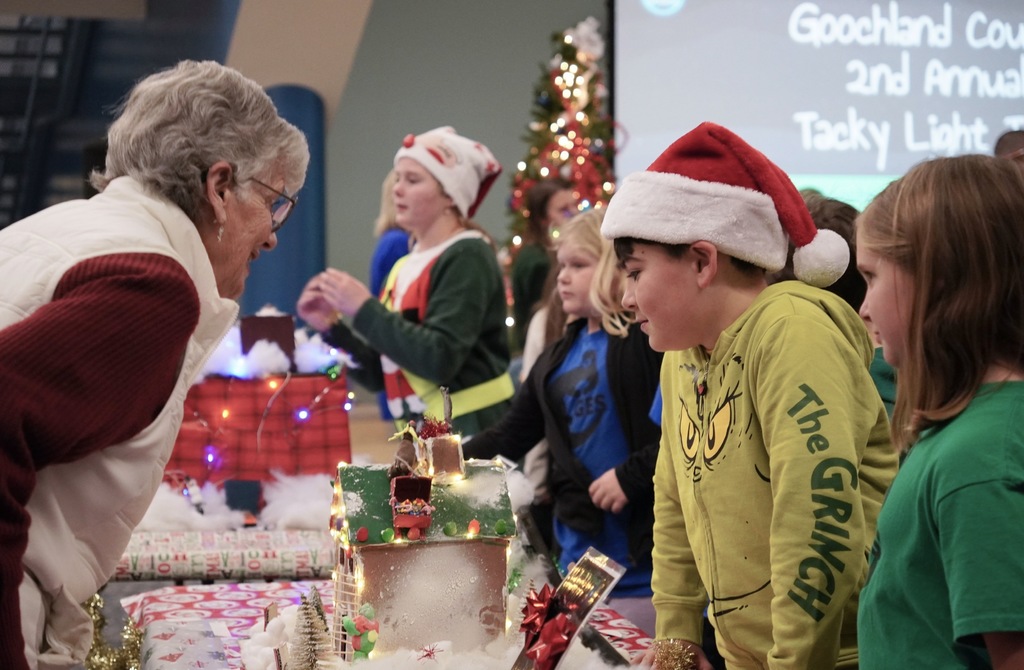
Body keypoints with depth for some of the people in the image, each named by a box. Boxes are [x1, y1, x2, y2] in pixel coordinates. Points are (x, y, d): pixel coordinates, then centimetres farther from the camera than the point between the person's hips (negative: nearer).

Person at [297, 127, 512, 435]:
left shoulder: (467, 257, -10)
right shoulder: (404, 267, 13)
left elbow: (440, 359, -22)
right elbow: (382, 375, 12)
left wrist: (364, 309, -18)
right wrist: (333, 328, -1)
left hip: (470, 433, -7)